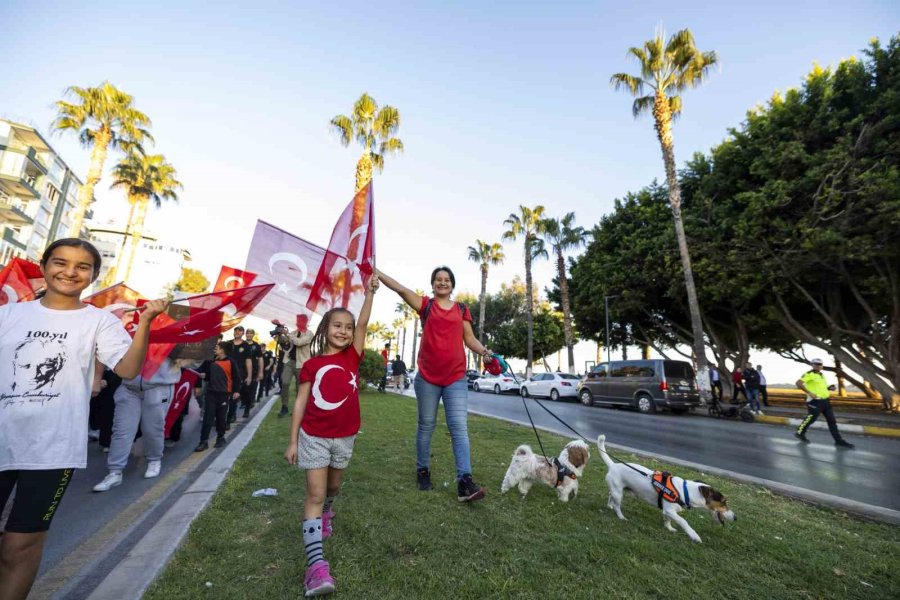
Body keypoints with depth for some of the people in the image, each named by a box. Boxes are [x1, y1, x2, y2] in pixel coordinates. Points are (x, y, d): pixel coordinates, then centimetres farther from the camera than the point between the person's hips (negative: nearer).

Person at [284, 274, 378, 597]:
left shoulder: (352, 356, -4)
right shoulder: (311, 364, -5)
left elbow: (363, 323, -16)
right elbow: (300, 402, -2)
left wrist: (370, 292, -23)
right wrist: (293, 441, -3)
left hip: (344, 437, 2)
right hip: (314, 437, -2)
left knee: (333, 486, 24)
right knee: (315, 494, -3)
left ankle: (324, 514, 55)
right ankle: (316, 566, -2)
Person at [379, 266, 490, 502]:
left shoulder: (462, 309, 9)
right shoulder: (426, 305, 2)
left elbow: (470, 339, 9)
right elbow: (402, 290, -10)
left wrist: (484, 351, -11)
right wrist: (376, 272, -20)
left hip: (456, 378, 1)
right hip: (427, 377, -1)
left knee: (459, 427, -4)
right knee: (426, 426, 12)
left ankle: (464, 482, -2)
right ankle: (423, 471, 28)